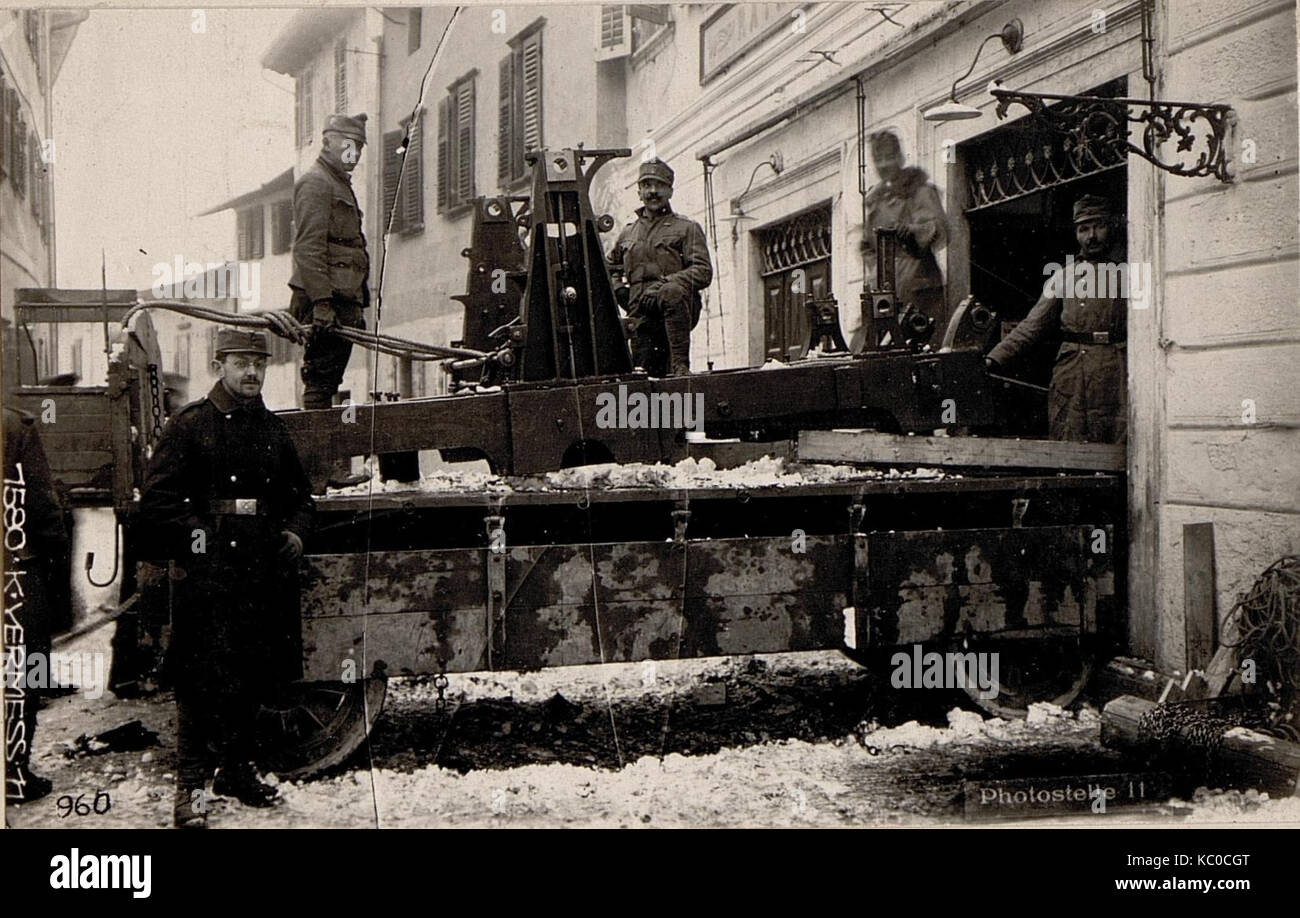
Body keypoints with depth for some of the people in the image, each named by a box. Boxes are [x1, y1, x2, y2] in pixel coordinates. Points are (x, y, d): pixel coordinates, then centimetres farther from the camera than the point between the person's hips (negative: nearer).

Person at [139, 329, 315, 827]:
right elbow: (157, 498, -6)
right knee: (202, 676, -6)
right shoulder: (189, 425, -2)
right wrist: (196, 535, -13)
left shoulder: (274, 429, 14)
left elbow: (299, 492, 26)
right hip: (206, 571, -6)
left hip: (264, 571, 6)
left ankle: (237, 770, 25)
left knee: (252, 674, 11)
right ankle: (190, 784, 2)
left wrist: (294, 529, 9)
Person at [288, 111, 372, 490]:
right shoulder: (315, 183, -6)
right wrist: (321, 301, -23)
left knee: (325, 384, 11)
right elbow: (308, 247, -16)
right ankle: (317, 470, -8)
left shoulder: (340, 186, 26)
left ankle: (324, 464, 15)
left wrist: (358, 307, 24)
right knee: (320, 384, -9)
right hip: (326, 302, -10)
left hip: (342, 304, 10)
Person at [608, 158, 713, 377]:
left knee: (672, 294, -39)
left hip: (678, 309, -4)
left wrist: (668, 282, -17)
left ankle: (680, 364, -37)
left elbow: (704, 272, -2)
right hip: (641, 316, 4)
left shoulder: (686, 228, 10)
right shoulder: (627, 233, 23)